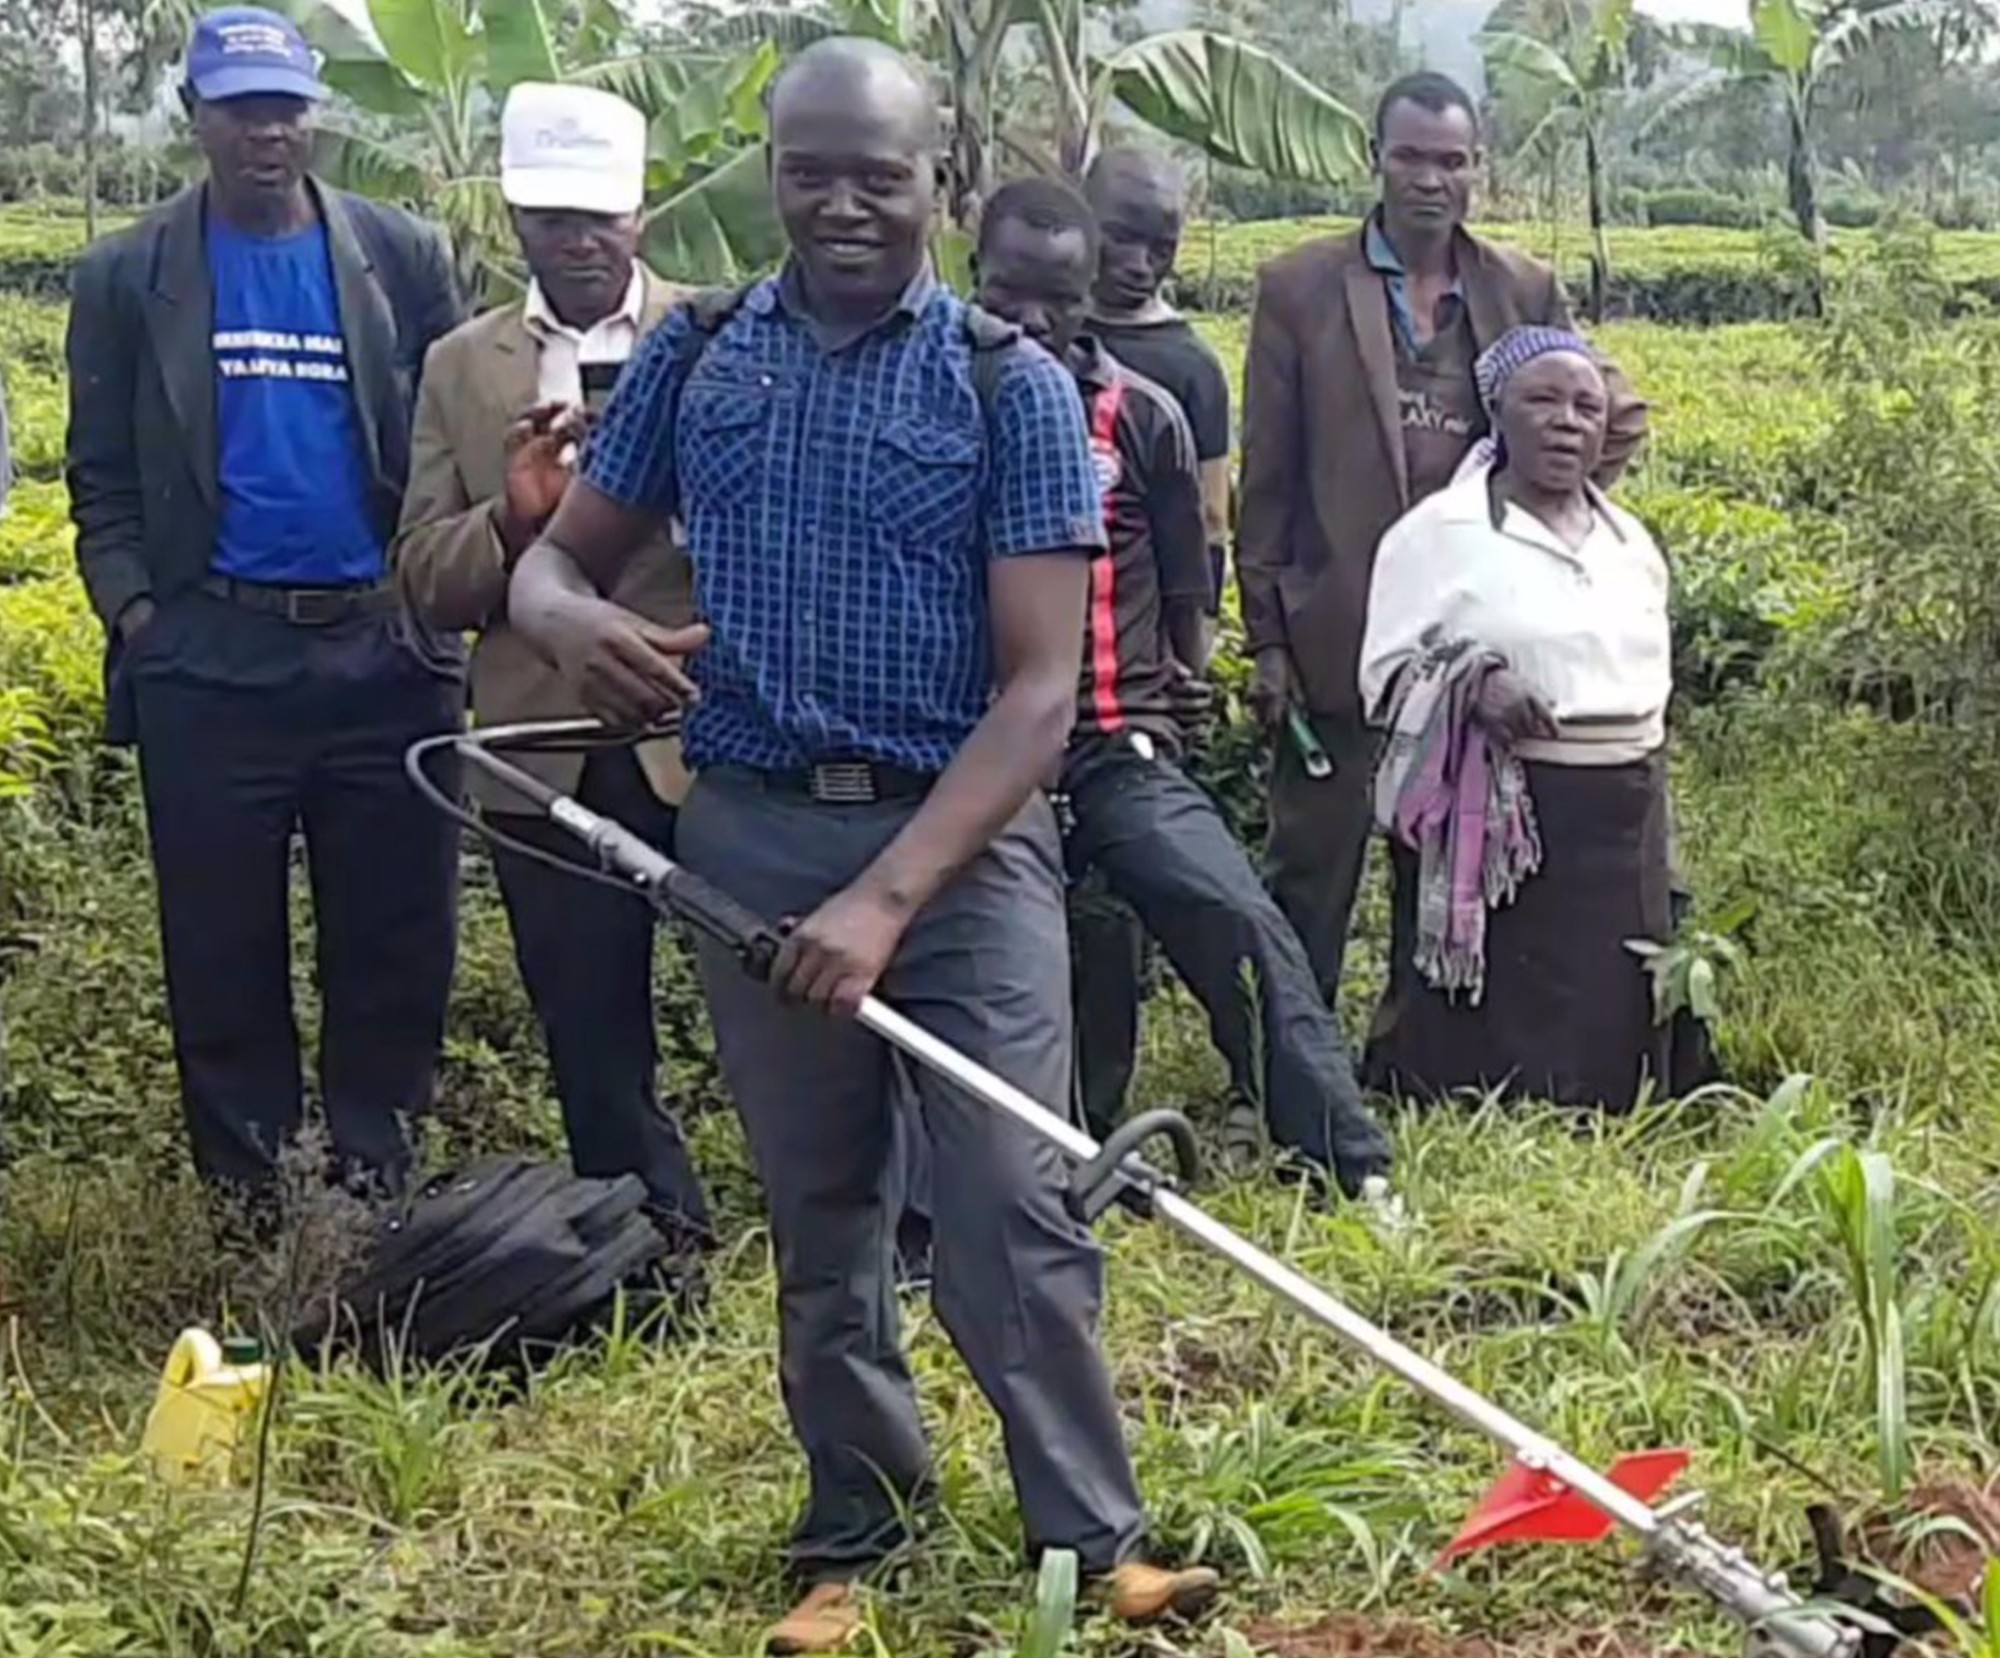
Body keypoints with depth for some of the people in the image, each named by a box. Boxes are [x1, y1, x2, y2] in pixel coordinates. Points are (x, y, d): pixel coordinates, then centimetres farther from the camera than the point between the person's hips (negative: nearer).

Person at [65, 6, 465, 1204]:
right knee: (223, 945, 5)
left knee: (396, 938, 5)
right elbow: (103, 474, 7)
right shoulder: (128, 277, 6)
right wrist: (131, 608, -4)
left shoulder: (404, 256, 6)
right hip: (209, 658, 0)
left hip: (387, 650, 1)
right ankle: (244, 1193, 17)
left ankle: (380, 1182, 18)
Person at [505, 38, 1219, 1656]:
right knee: (821, 1217, 11)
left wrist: (887, 898, -21)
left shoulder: (1011, 384, -6)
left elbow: (1040, 688, -11)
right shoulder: (693, 357, 4)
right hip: (752, 834, 3)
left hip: (964, 839, -3)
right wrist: (574, 620, -15)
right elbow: (553, 559, 12)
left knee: (1012, 1208, -5)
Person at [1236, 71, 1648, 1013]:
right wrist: (1268, 639, -3)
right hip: (1338, 634, -2)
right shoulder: (1299, 288, 0)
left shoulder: (1527, 293, 6)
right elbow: (1267, 477, 0)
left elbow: (1596, 418, 10)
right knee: (1311, 873, 4)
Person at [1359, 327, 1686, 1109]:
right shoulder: (1440, 530, -2)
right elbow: (1385, 674, -5)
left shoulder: (1630, 542, 15)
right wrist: (1470, 684, -25)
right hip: (1493, 824, -5)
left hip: (1620, 828, 5)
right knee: (1481, 1049, -6)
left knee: (1607, 1038, 6)